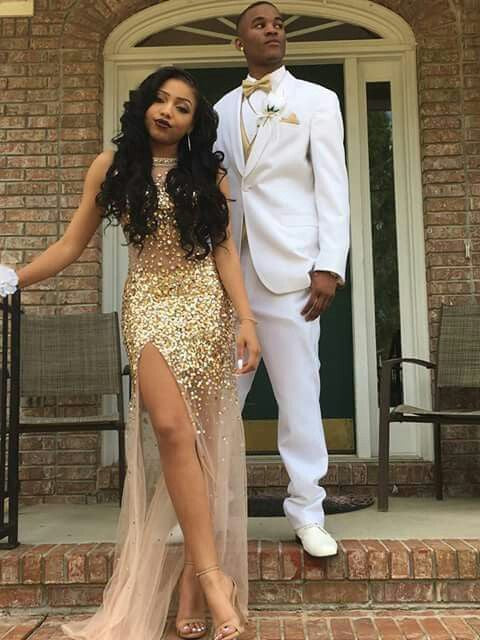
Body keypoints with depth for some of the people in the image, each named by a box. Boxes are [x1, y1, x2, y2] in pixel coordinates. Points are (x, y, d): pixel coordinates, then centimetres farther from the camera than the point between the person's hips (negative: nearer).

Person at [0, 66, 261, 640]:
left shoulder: (209, 174, 9)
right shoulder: (112, 167, 8)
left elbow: (224, 251, 4)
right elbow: (72, 243, 8)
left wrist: (246, 319, -5)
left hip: (205, 305, 1)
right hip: (147, 305, 0)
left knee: (200, 435, -4)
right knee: (171, 427, -20)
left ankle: (192, 588, 5)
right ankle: (212, 575, -13)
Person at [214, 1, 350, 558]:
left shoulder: (317, 101, 10)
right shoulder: (222, 110, 18)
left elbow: (332, 187, 1)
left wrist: (330, 265, -10)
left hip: (289, 268, -3)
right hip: (228, 269, 3)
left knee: (299, 395, -1)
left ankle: (307, 511, 11)